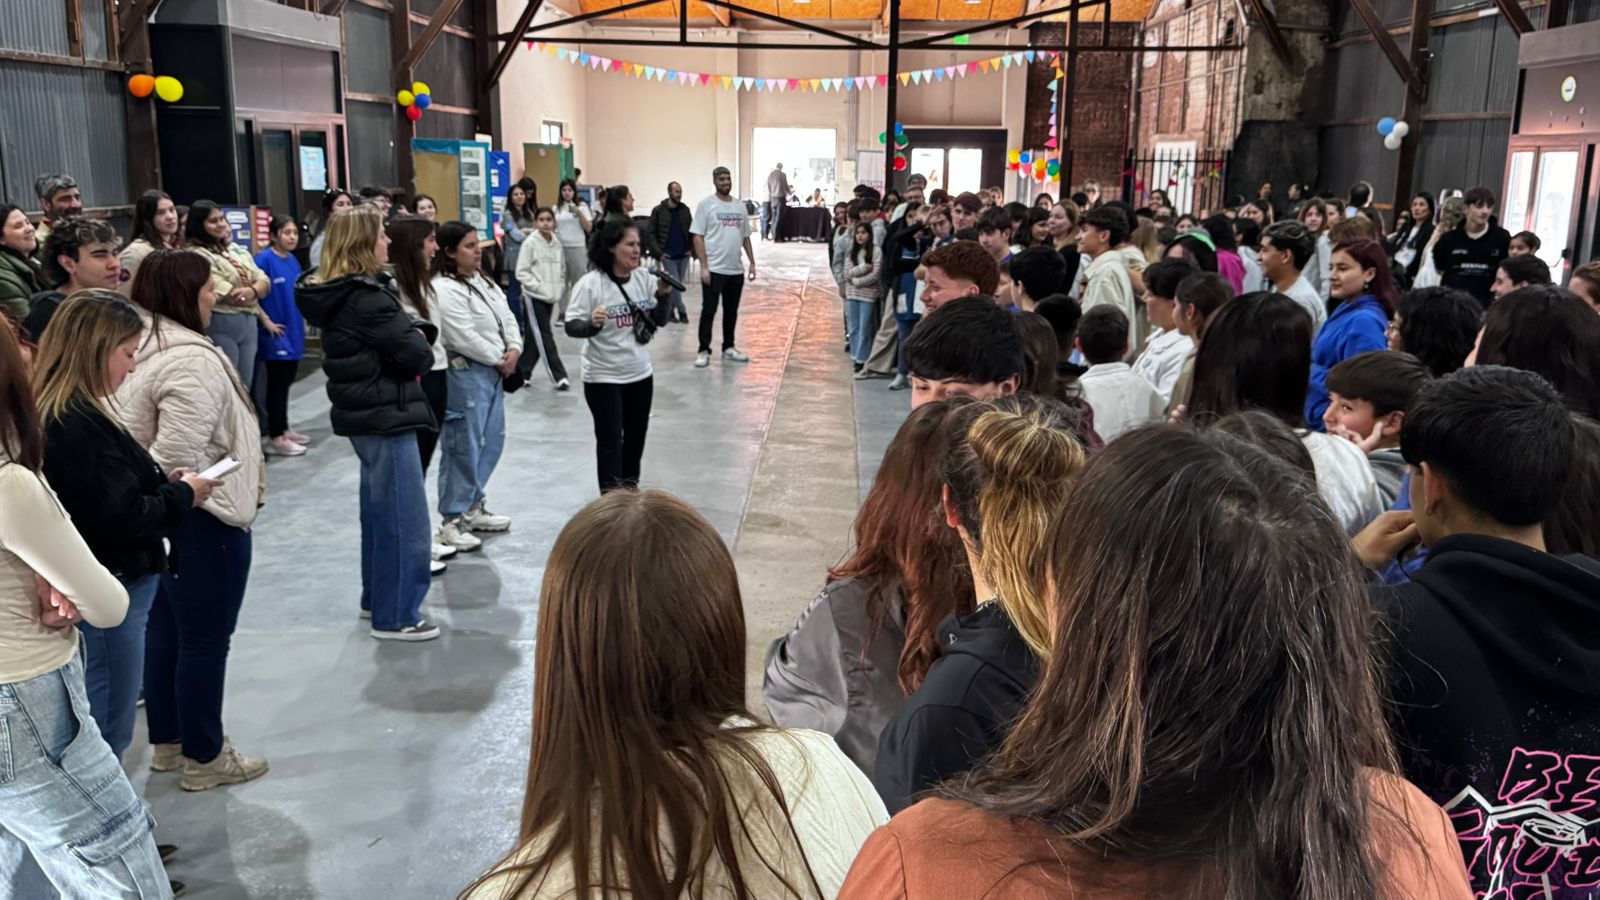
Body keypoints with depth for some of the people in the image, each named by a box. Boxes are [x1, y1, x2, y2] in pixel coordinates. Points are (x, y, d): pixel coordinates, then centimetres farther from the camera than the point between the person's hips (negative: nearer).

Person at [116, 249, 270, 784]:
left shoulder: (143, 347, 6)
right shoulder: (191, 359, -24)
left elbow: (142, 437, 14)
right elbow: (177, 455, -29)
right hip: (200, 517, -10)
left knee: (165, 628, 20)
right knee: (206, 638, 3)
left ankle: (168, 741, 34)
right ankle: (204, 757, 16)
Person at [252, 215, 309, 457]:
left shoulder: (293, 260, 8)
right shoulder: (264, 259, -14)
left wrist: (302, 318, 13)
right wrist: (266, 321, -16)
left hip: (293, 330, 7)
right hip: (276, 332, -7)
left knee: (287, 381, 16)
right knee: (277, 383, -1)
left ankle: (284, 429, 28)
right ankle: (275, 438, 6)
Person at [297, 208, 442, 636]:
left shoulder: (337, 292, 10)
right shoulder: (366, 297, -20)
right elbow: (413, 356, -20)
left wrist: (414, 332, -6)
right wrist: (418, 339, 0)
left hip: (367, 412, 10)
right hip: (385, 415, -10)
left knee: (380, 510, 20)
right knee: (402, 516, -3)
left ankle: (377, 598, 32)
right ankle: (395, 616, 5)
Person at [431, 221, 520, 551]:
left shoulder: (484, 282, 14)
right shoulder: (444, 289, -16)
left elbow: (507, 317, 14)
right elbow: (464, 338, -21)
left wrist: (514, 349, -4)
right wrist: (499, 359, -11)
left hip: (494, 372, 10)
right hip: (465, 374, -10)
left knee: (491, 443, 15)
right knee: (463, 447, -5)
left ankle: (473, 507, 29)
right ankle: (451, 521, 3)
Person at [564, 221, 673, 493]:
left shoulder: (643, 278, 0)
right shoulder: (590, 283, -17)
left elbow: (659, 321, 7)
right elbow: (571, 327, -17)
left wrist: (662, 295, -10)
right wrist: (591, 324, -37)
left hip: (640, 373, 6)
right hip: (603, 377, -6)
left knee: (636, 436, 18)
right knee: (610, 440, 0)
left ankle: (630, 489, 37)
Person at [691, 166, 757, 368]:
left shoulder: (740, 206, 11)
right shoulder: (706, 204, -5)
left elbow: (745, 237, 17)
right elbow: (698, 237, -8)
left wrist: (752, 262, 10)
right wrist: (703, 266, -15)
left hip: (736, 269, 5)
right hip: (714, 269, -5)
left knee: (731, 311, 13)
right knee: (709, 310, -1)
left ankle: (729, 348, 23)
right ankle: (704, 351, 5)